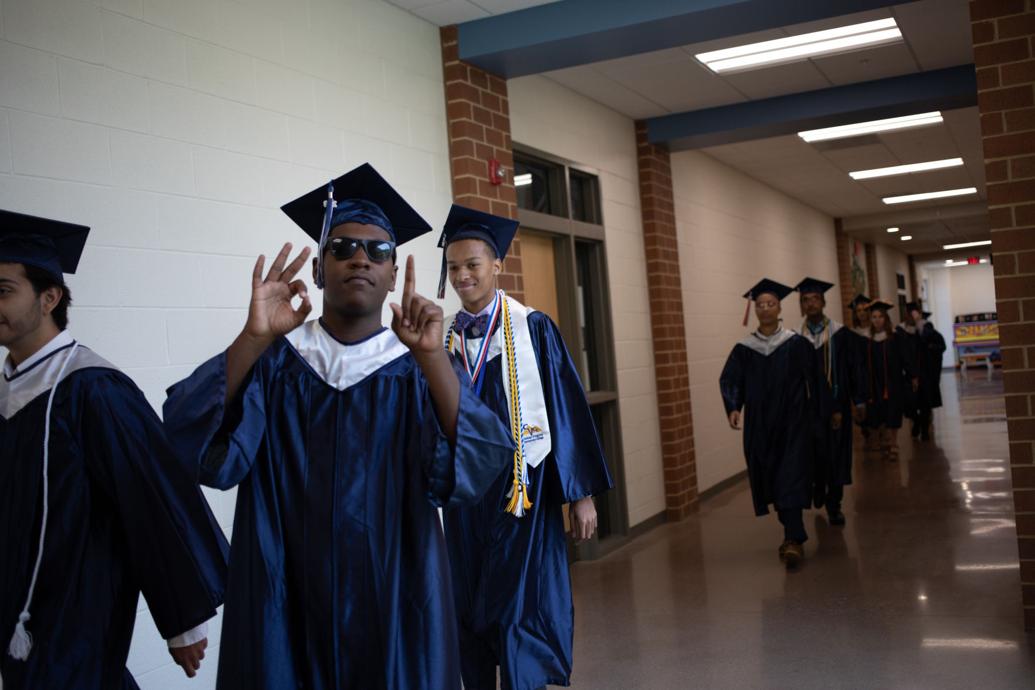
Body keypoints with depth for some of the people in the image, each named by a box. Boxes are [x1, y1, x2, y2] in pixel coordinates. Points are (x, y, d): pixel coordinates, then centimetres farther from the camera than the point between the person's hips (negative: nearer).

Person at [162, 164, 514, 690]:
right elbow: (192, 437, -15)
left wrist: (431, 354, -29)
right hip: (286, 608, 0)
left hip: (393, 606, 0)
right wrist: (255, 338, -28)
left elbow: (477, 463, -17)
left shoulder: (417, 369, -1)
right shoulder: (272, 359, 0)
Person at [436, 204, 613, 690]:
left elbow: (567, 409, -7)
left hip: (524, 487, -4)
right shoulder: (442, 338, 6)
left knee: (520, 611, -1)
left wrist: (581, 493, -9)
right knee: (471, 614, 11)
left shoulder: (533, 330, -6)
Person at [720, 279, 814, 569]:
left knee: (791, 479, -11)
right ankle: (793, 533, 30)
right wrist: (733, 407, -17)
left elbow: (814, 380, 0)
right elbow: (730, 380, -1)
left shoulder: (797, 344, -3)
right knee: (771, 479, 10)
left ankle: (793, 540, -14)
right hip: (760, 425, 3)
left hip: (793, 422, -3)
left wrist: (815, 412, -2)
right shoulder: (744, 349, 3)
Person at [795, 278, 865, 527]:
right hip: (808, 406, 0)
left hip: (836, 404, 0)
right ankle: (818, 486, 31)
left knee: (836, 453, 5)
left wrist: (859, 401, -2)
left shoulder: (841, 334, -1)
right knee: (815, 452, 0)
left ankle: (834, 504, 17)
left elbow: (853, 370, 1)